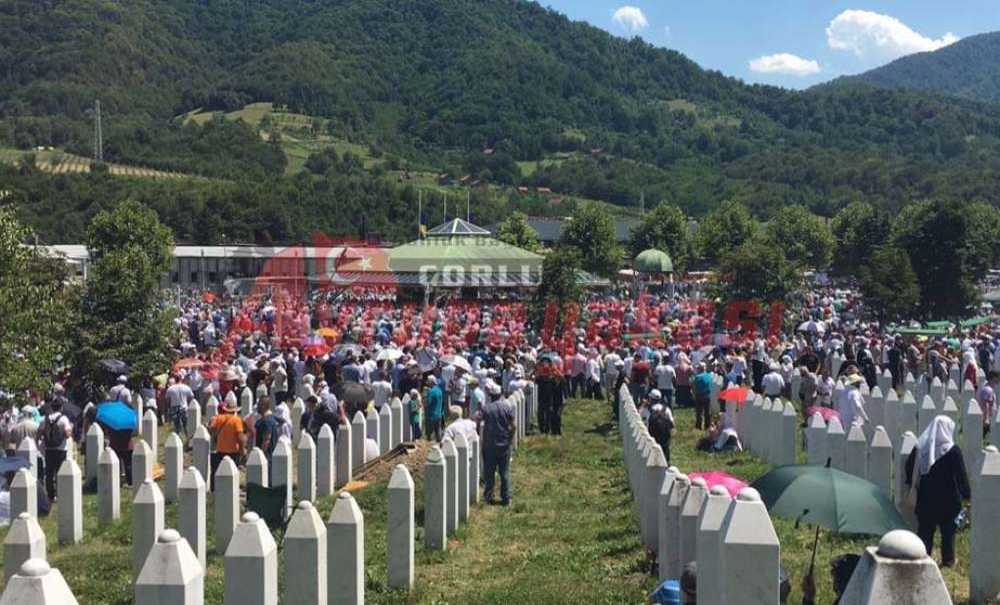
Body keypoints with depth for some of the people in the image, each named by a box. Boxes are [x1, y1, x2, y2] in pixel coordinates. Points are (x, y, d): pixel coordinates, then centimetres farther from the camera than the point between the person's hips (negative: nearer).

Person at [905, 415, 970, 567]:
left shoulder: (920, 447, -2)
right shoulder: (953, 451, -13)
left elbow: (909, 468, 7)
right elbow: (961, 475, -11)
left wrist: (913, 485, 20)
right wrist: (966, 494, -1)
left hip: (925, 498, 3)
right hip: (948, 498, -3)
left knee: (925, 528, 11)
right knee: (948, 529, 11)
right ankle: (948, 560, 18)